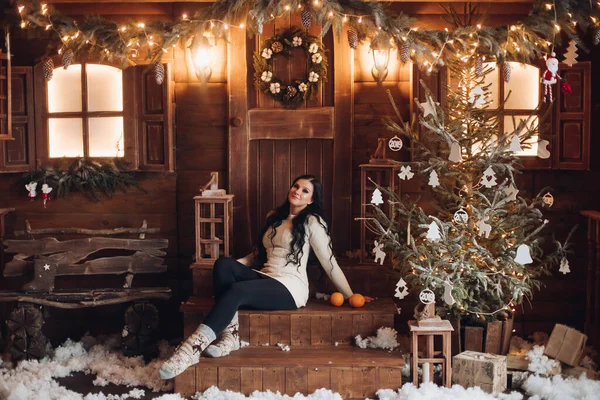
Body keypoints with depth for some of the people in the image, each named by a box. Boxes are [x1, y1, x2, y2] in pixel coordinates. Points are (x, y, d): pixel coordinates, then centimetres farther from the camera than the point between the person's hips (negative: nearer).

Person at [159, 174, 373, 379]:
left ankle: (194, 346, -44)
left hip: (290, 288, -7)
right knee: (223, 264, -22)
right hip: (264, 278, 7)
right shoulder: (274, 217, 21)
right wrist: (234, 266, 8)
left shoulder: (312, 222, 0)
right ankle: (230, 332, -30)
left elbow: (329, 262, 1)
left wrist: (350, 295, 2)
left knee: (237, 290, -33)